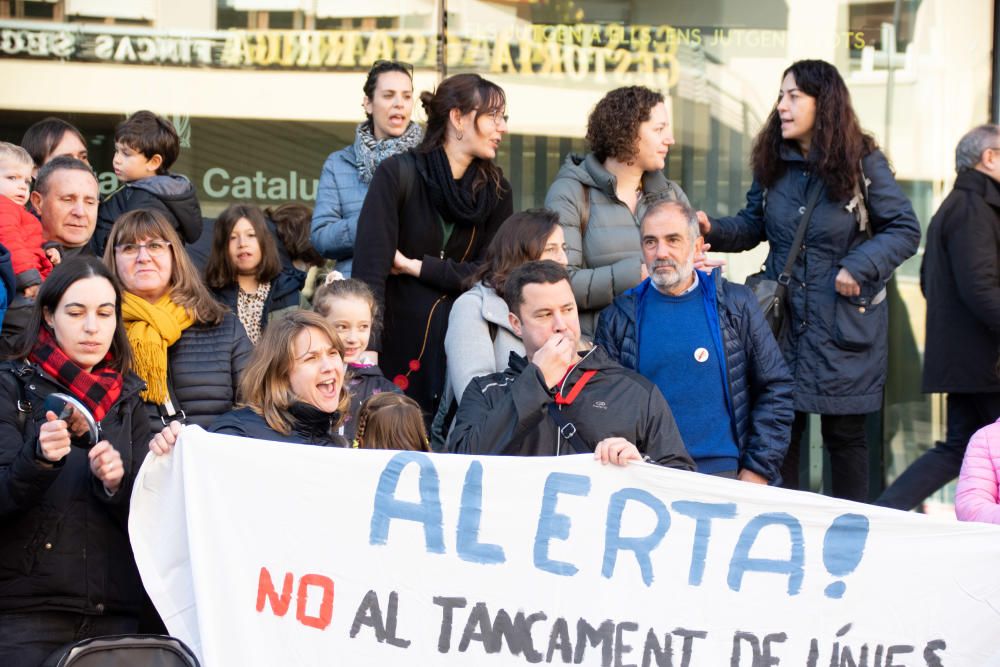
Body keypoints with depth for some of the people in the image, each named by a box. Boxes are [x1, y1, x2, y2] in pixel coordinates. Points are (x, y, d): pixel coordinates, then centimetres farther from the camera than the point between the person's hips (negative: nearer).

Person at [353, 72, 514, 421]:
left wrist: (416, 267, -10)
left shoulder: (496, 191, 7)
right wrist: (366, 352, -24)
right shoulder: (399, 174, -6)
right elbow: (369, 268, -14)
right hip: (398, 343, -3)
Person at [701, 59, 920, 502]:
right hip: (782, 317, 4)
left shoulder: (863, 163, -7)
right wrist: (713, 230, -9)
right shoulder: (772, 164, 5)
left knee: (844, 432, 5)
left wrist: (860, 267, -17)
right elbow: (751, 226, 11)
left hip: (844, 323, -3)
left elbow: (905, 229, -4)